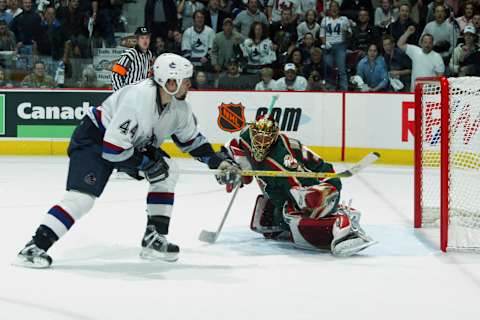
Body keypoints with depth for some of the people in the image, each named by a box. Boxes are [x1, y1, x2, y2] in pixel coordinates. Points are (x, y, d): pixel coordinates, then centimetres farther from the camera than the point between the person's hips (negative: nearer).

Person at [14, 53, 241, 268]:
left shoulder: (179, 106, -9)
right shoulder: (139, 99, -35)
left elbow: (191, 139, 10)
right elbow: (113, 148, -34)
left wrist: (218, 161, 2)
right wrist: (146, 164, -24)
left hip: (134, 143, 9)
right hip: (94, 137, -9)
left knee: (168, 171, -4)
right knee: (83, 196, -24)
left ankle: (154, 238, 1)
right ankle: (35, 247, -21)